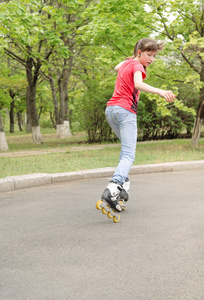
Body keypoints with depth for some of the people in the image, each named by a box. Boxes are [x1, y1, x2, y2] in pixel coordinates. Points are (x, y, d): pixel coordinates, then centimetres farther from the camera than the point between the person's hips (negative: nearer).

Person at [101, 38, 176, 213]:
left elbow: (116, 68, 46)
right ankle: (113, 188, -36)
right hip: (125, 110, -9)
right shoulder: (137, 66, -4)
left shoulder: (126, 63, 21)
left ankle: (124, 183, 12)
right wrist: (160, 92, -41)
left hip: (110, 109, 9)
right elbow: (138, 84, -27)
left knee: (127, 146, 25)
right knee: (129, 155, -15)